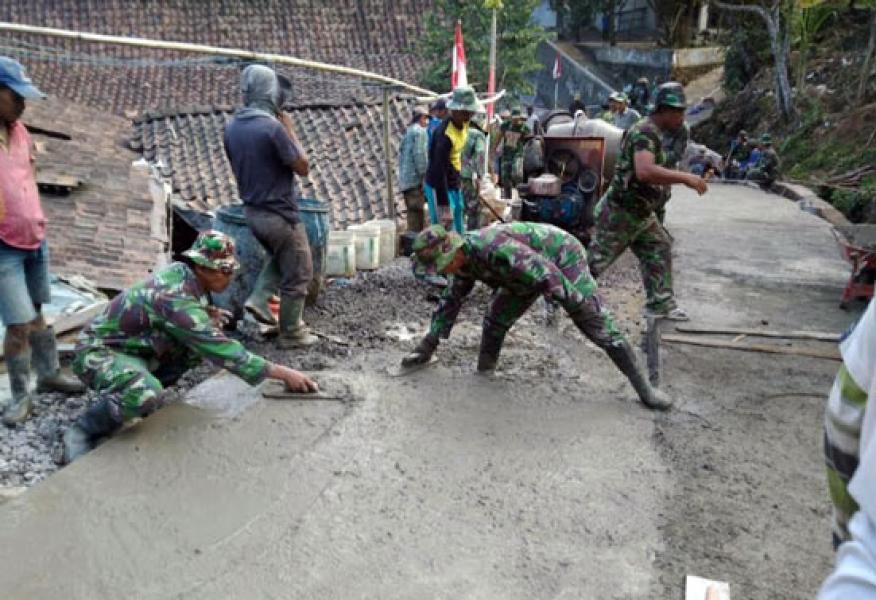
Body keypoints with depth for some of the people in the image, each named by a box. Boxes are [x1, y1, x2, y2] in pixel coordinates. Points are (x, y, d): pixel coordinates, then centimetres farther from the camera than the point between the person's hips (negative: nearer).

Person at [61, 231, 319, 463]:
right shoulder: (176, 297, -31)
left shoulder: (180, 272, -6)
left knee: (199, 344, 0)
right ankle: (80, 432, -11)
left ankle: (143, 387, 9)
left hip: (134, 346, 9)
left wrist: (208, 316, -11)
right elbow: (222, 351, -32)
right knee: (146, 395, -36)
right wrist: (282, 373, -30)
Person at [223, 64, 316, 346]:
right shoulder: (272, 127, -22)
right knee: (298, 274, 7)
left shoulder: (232, 127, 3)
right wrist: (290, 130, -5)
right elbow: (303, 167, -13)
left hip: (253, 212, 8)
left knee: (279, 257, 31)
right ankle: (291, 333, 16)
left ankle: (259, 298, 16)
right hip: (280, 214, -8)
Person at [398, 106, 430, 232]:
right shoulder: (420, 132, -9)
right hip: (415, 179, -9)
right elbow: (419, 155, -17)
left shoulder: (408, 132, 20)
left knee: (413, 212, 14)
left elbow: (401, 153, 20)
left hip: (405, 180, 9)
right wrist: (424, 177, -16)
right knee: (416, 212, -9)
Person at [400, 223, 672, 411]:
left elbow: (546, 273, -38)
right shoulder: (465, 260, -8)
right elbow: (450, 300, 6)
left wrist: (579, 306, -30)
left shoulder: (492, 248, -38)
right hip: (531, 269, 8)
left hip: (563, 257, -8)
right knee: (496, 319, 2)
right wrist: (429, 343, 8)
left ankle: (643, 387, -4)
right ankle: (484, 371, 17)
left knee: (598, 324, -11)